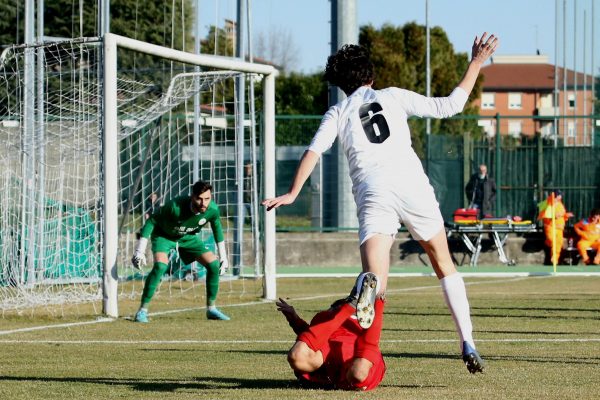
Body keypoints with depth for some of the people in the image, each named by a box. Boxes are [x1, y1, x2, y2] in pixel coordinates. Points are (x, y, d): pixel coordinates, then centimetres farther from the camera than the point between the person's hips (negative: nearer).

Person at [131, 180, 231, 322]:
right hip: (163, 235, -4)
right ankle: (142, 311, -20)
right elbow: (151, 221, -25)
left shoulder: (213, 209, -25)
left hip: (188, 236, 4)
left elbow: (217, 227, -1)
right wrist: (140, 251, -25)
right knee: (160, 266, -29)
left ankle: (211, 309, 8)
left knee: (213, 264, -9)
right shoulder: (175, 206, -39)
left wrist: (223, 256, 6)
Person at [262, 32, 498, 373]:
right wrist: (476, 65, 22)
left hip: (372, 195, 0)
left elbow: (314, 151, 4)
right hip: (412, 187, 0)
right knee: (445, 265, 18)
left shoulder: (338, 114, 18)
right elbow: (449, 106, 13)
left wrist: (292, 194, 1)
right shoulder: (393, 97, 17)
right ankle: (468, 344, 11)